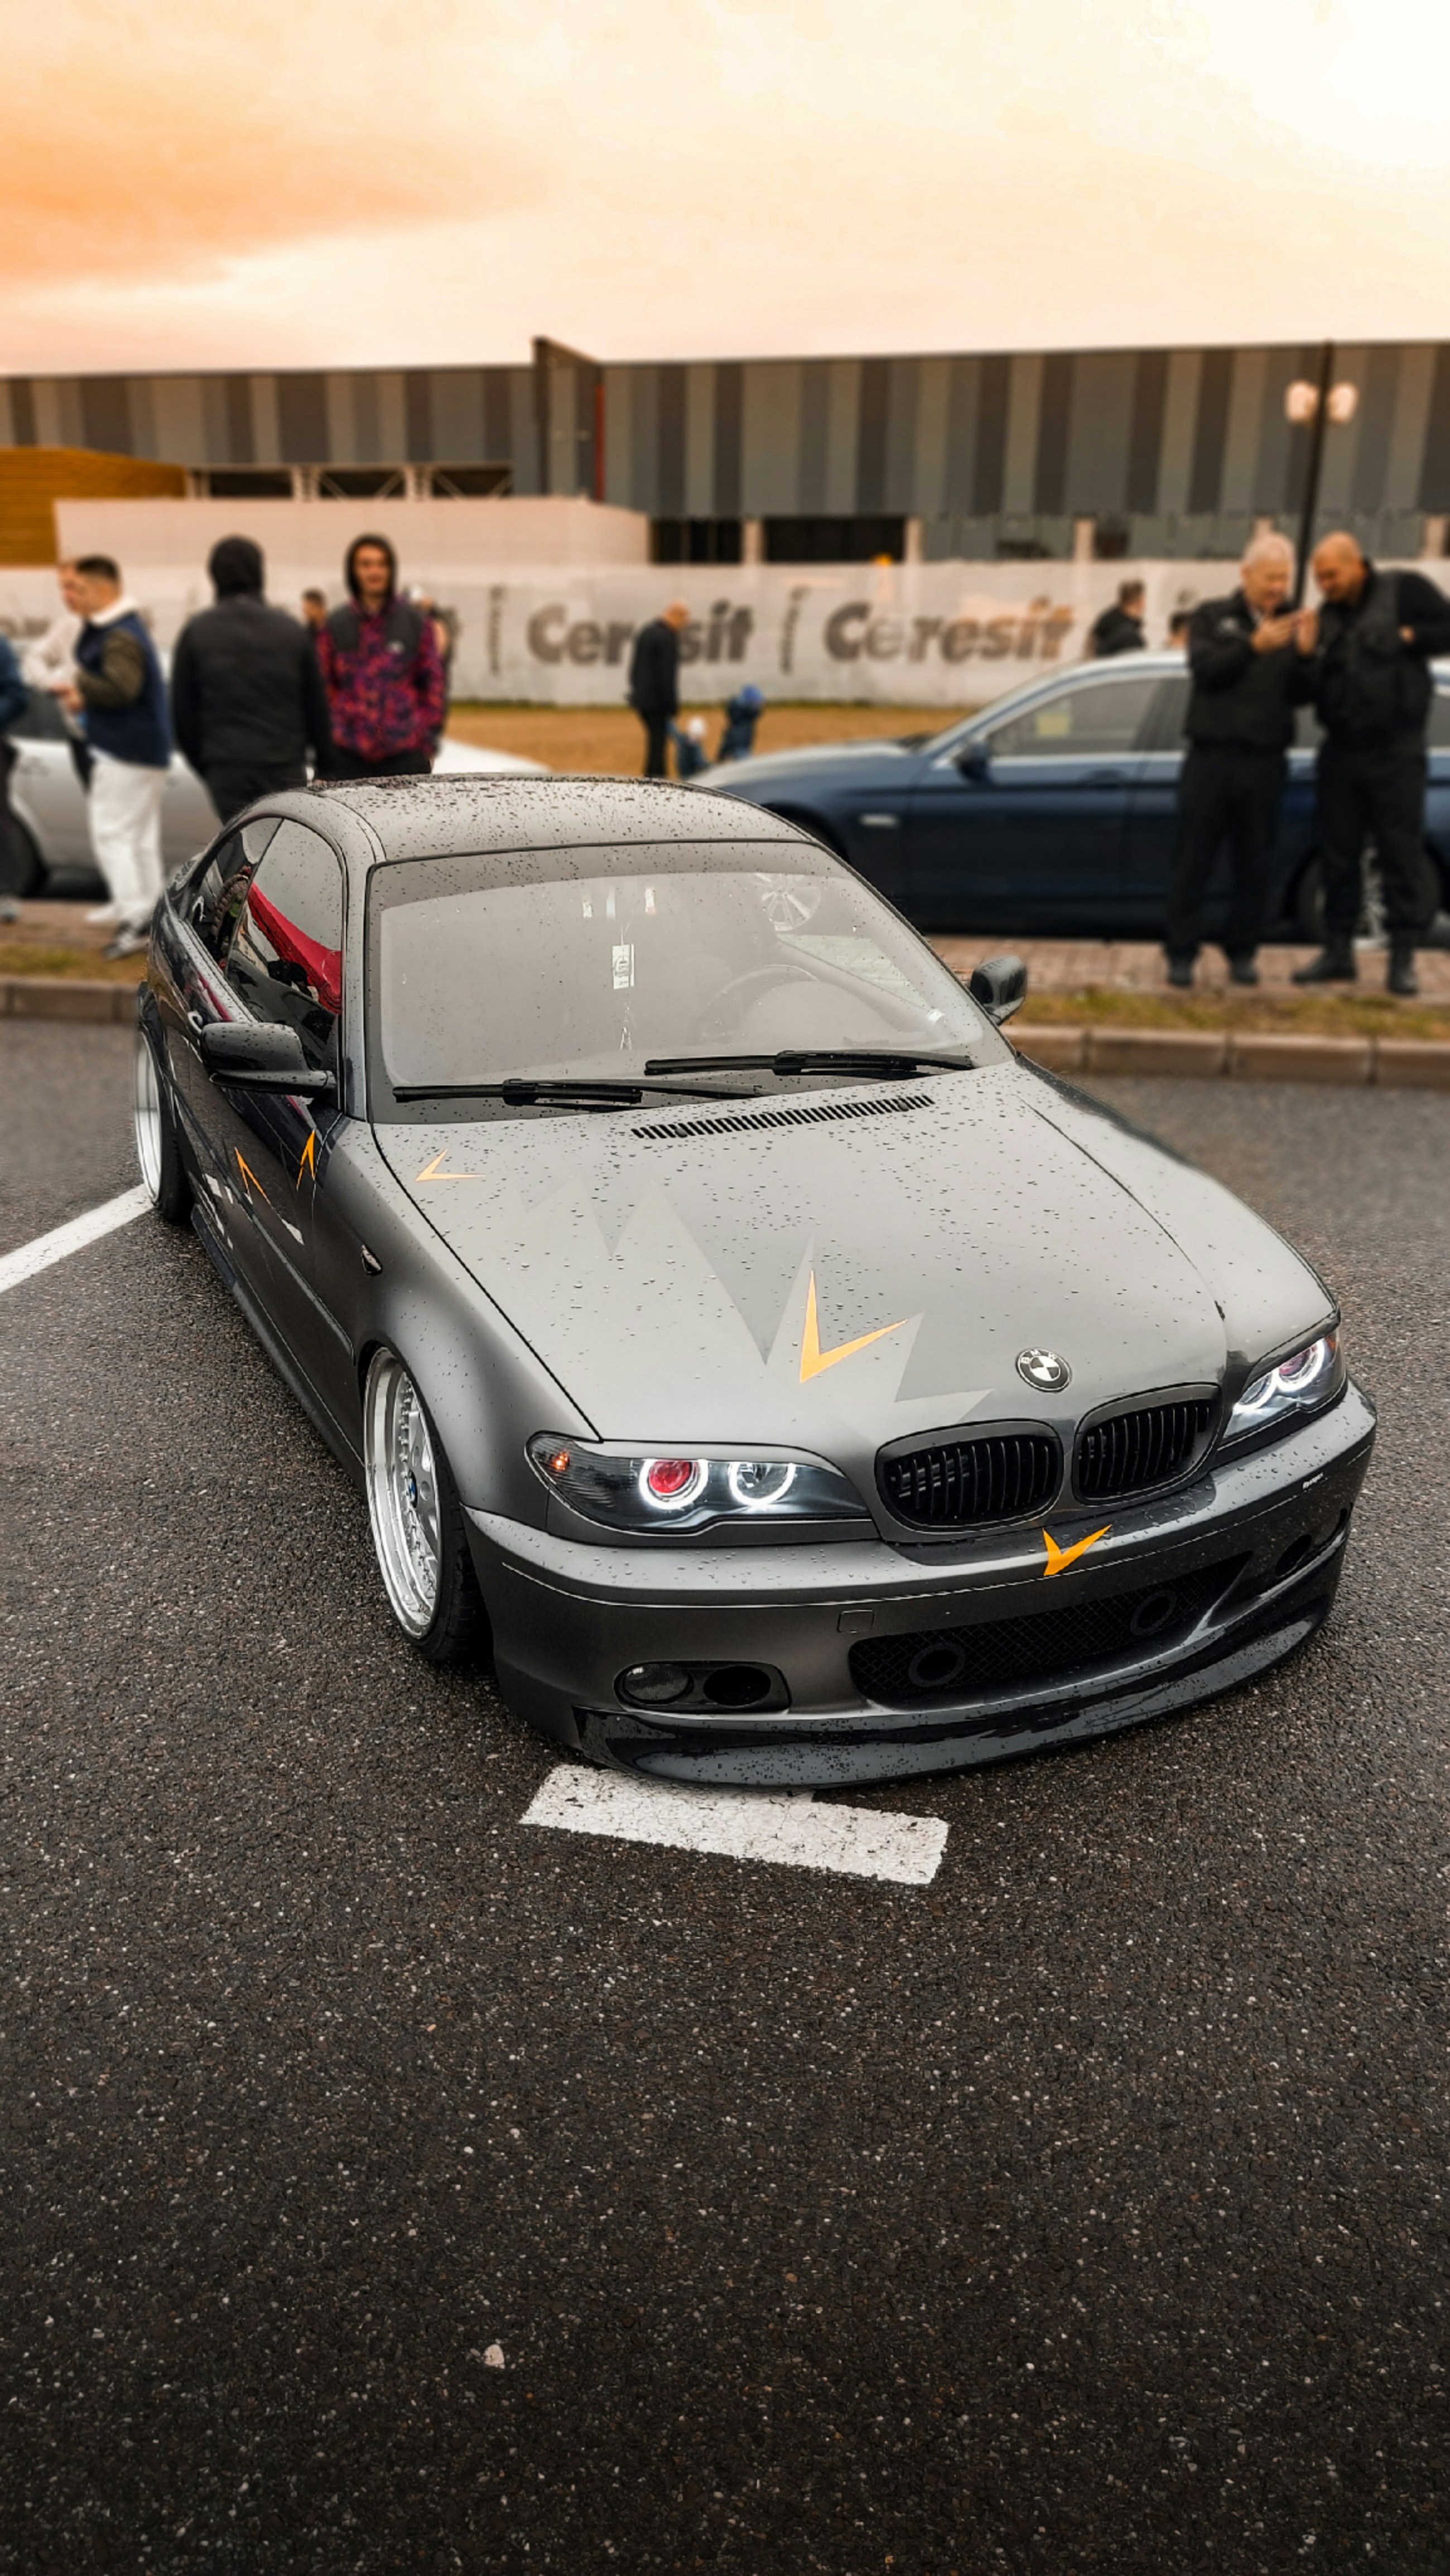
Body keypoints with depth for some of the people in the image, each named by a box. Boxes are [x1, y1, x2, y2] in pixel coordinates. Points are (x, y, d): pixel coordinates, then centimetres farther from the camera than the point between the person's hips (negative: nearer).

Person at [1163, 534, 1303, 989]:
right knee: (1194, 859, -1)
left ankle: (1242, 954, 14)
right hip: (1212, 756, -2)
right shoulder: (1213, 616, 6)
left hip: (1264, 762, 2)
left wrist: (1305, 656, -16)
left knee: (1253, 865, 5)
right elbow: (1205, 668, -10)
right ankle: (1181, 954, 4)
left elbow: (1299, 695, 2)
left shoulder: (1291, 628, 11)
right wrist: (1253, 647, -24)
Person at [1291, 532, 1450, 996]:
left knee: (1402, 854, -2)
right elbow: (1313, 689, 10)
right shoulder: (1325, 616, 10)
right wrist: (1308, 653, -5)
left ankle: (1403, 958, 3)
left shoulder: (1405, 591, -3)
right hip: (1341, 752, 5)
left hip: (1395, 753, -5)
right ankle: (1338, 952, 17)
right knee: (1337, 856, 8)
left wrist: (1407, 637, -15)